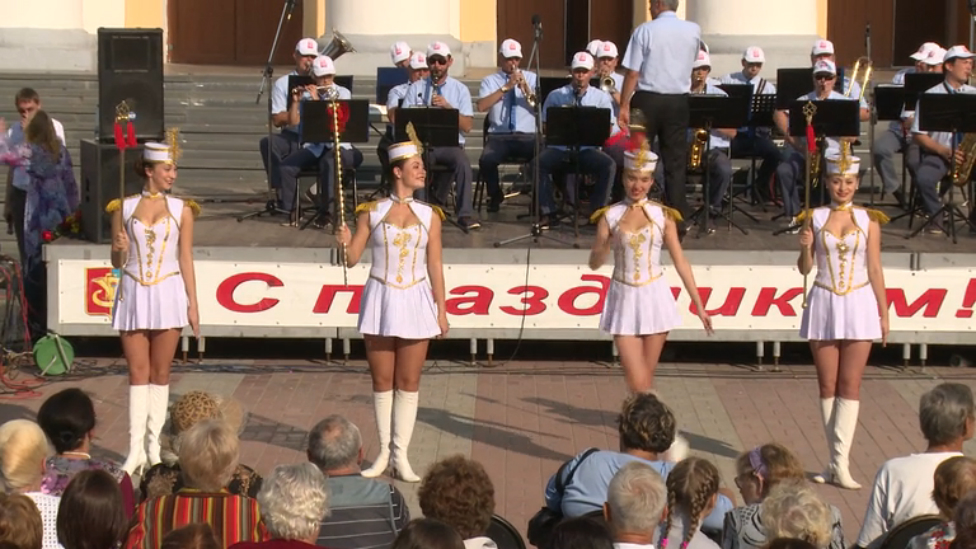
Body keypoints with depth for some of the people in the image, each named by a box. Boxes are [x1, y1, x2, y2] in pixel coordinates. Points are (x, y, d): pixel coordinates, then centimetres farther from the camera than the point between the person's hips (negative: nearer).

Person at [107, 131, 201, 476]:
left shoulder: (181, 210, 4)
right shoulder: (124, 208, 4)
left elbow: (186, 259, 5)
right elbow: (117, 263, 8)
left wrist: (193, 304, 1)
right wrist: (120, 250, -15)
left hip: (168, 293, 0)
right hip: (133, 293, 0)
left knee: (160, 373, 3)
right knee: (138, 373, -2)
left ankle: (154, 447, 9)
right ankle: (136, 449, -2)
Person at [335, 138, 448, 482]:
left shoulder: (429, 216, 3)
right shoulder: (371, 213, 0)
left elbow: (435, 267, 4)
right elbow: (352, 259, -1)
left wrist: (442, 310, 2)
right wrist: (345, 244, -23)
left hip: (415, 302, 0)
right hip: (380, 299, 0)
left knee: (408, 382, 2)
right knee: (382, 380, 5)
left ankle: (401, 454, 6)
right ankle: (384, 452, 15)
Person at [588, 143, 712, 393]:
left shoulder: (663, 216, 1)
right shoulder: (610, 216, 1)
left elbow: (681, 263, 3)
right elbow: (594, 263, -1)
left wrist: (699, 306, 0)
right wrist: (604, 245, -24)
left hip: (655, 298, 0)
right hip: (624, 299, 0)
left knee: (646, 379, 5)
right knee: (636, 382, -8)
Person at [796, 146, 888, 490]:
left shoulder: (869, 220, 3)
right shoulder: (814, 218, 4)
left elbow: (874, 270, 4)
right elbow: (805, 268, 6)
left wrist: (884, 313, 3)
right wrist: (805, 248, -15)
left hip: (858, 305, -1)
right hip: (824, 304, 1)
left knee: (850, 385, -5)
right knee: (827, 386, 3)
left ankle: (840, 463, -8)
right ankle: (835, 460, 10)